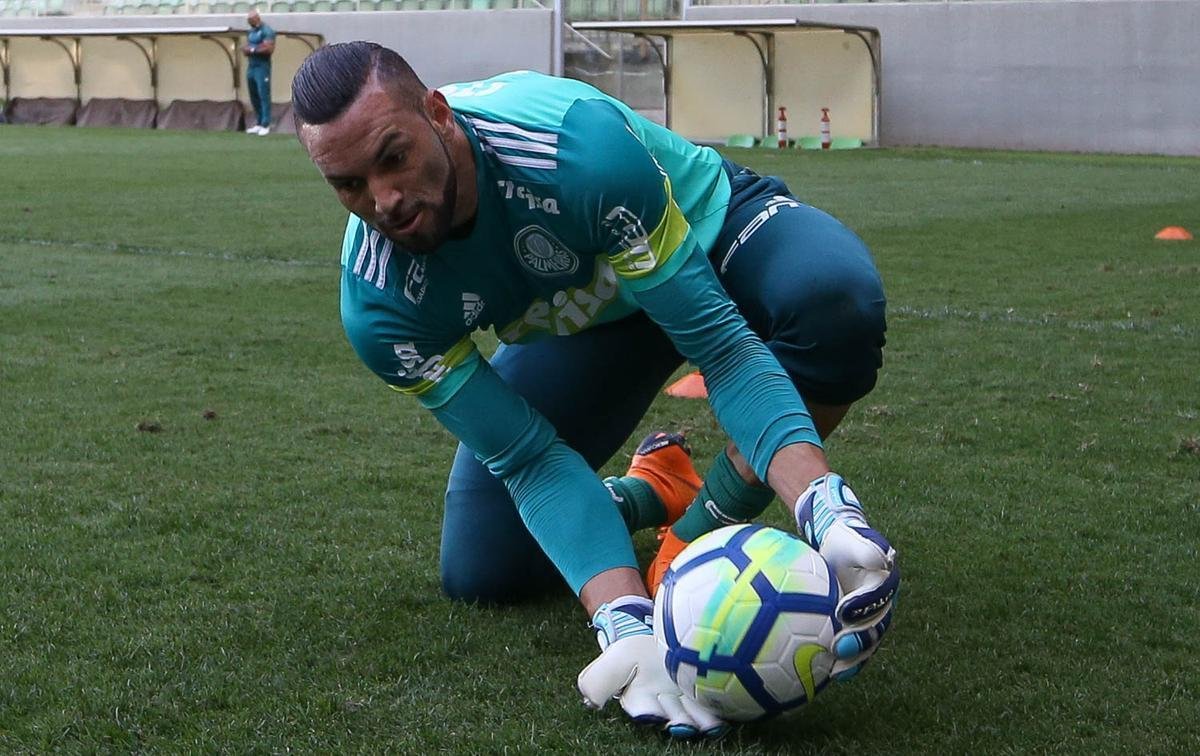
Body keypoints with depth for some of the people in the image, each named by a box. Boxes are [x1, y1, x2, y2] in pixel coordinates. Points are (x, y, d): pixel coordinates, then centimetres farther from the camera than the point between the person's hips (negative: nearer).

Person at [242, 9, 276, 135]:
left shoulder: (266, 31, -10)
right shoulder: (251, 32, 18)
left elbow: (269, 48, -20)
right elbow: (247, 47, 23)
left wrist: (253, 50, -14)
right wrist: (245, 49, -1)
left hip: (262, 68, -9)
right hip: (251, 67, 9)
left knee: (264, 96, -8)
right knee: (254, 97, 9)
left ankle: (265, 125, -8)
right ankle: (258, 124, 15)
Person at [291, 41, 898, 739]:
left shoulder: (580, 149, -41)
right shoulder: (379, 306, -29)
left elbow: (718, 343, -38)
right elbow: (531, 459, -27)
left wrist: (826, 506, -52)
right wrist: (624, 624, -43)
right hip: (583, 312, 3)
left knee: (836, 291, -39)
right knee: (478, 575, -7)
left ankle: (702, 534, -18)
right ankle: (654, 492, 23)